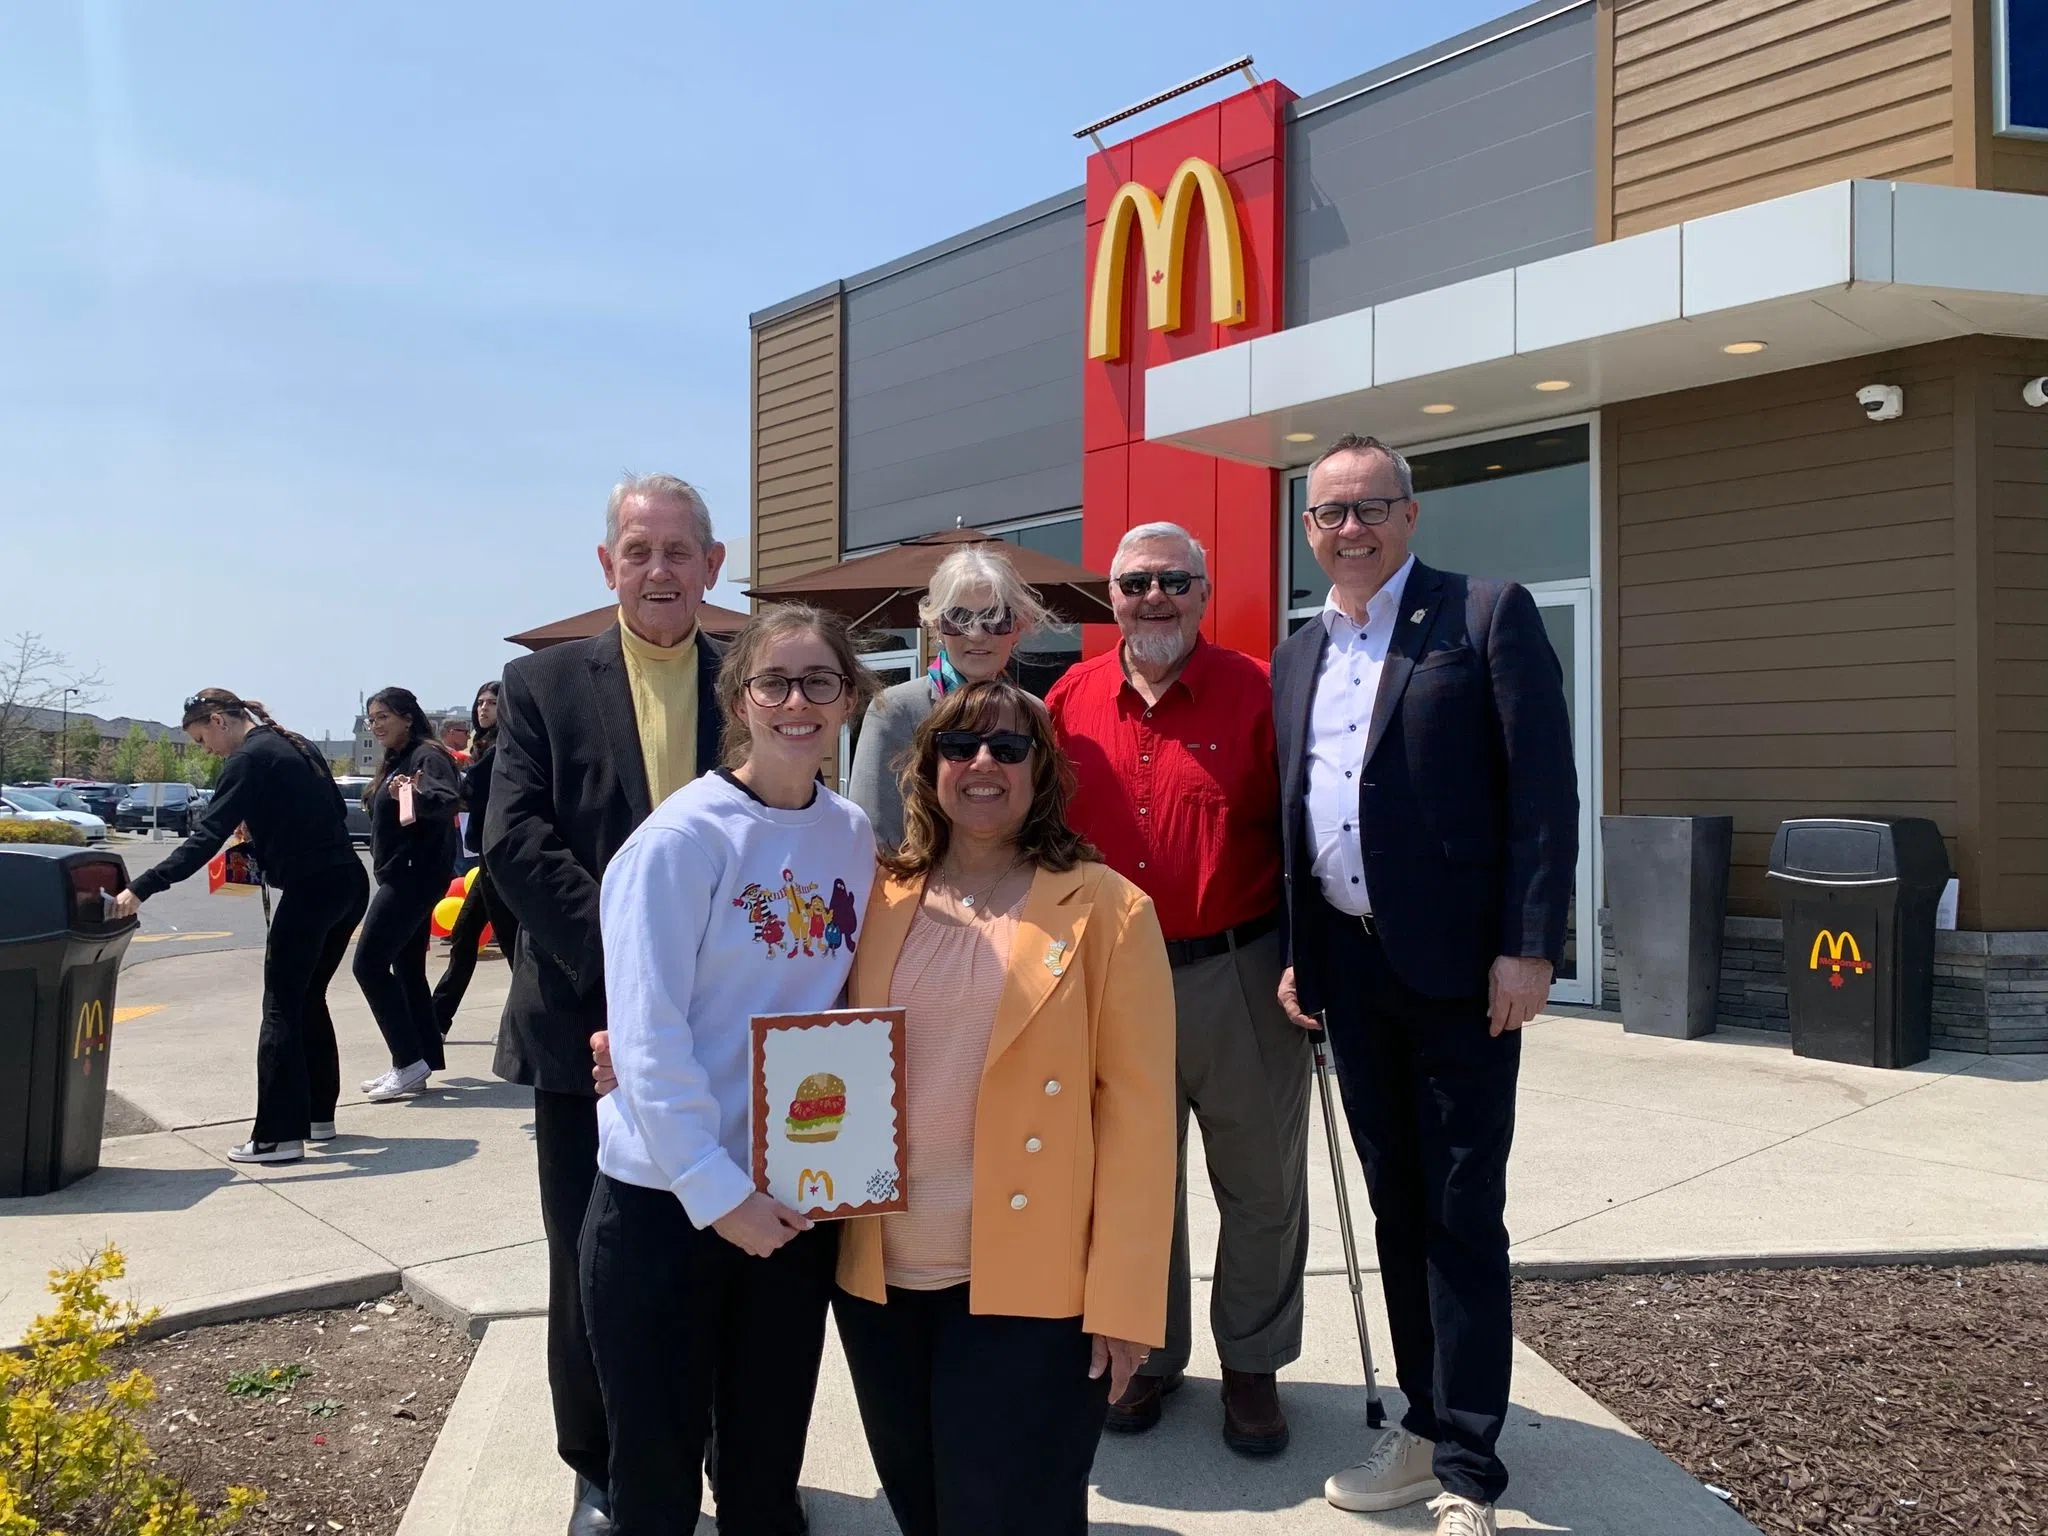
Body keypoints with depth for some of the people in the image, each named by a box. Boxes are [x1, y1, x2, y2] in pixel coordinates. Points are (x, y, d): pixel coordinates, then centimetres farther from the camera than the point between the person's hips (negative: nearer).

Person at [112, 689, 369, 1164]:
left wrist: (142, 888, -19)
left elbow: (206, 838, -16)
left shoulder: (249, 759, -8)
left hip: (311, 889, -9)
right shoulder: (298, 746, 17)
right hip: (350, 883, 9)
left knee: (281, 1007, -2)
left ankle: (279, 1134, -2)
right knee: (309, 1000, 18)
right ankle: (318, 1114, 25)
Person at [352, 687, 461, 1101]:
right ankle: (416, 1064, 15)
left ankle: (410, 1061, -9)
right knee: (407, 969, 10)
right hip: (400, 877, 10)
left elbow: (446, 800, -31)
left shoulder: (427, 755, -12)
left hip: (414, 876, -10)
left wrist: (416, 794, -45)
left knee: (369, 963, -11)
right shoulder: (394, 762, 17)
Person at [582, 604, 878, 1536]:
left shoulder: (854, 836, 1)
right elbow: (647, 1035, -18)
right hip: (667, 1199, -4)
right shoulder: (683, 838, -15)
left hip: (796, 1196, 5)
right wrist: (718, 1191, -18)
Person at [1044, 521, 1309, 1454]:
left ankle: (1253, 1365, 32)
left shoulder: (1258, 694, -5)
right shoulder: (1071, 700, 3)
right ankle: (1149, 1355, 36)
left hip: (1238, 978, -2)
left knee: (1261, 1186, 12)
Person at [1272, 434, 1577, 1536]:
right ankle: (1427, 1429, 30)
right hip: (1349, 969, 6)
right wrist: (1296, 953, 10)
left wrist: (1528, 947, -15)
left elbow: (1544, 788, -10)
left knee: (1463, 1217, 1)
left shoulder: (1488, 616, -4)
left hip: (1459, 966, -6)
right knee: (1395, 1207, 15)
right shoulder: (1296, 655, 13)